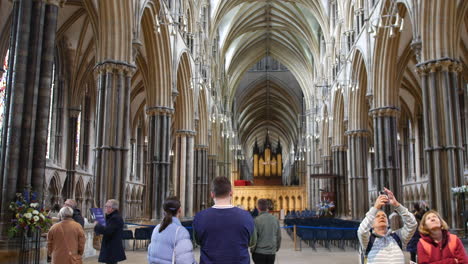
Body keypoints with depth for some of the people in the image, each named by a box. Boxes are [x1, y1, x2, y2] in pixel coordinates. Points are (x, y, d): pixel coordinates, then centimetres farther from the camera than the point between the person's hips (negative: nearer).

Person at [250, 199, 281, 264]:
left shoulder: (256, 220, -12)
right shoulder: (275, 219, 1)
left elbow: (254, 238, -11)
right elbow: (279, 237, 8)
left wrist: (252, 250, 4)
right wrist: (276, 248, 21)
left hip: (259, 252, -4)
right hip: (272, 252, 4)